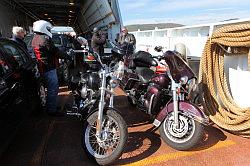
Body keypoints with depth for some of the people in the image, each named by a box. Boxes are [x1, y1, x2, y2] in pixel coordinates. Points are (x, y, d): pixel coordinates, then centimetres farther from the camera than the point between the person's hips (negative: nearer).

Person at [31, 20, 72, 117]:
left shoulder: (35, 39, 16)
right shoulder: (45, 39, -17)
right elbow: (56, 52, -18)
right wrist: (67, 56, -8)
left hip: (42, 68, 11)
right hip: (49, 68, -11)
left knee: (50, 88, 21)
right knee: (54, 89, -5)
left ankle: (49, 107, 34)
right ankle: (52, 110, 2)